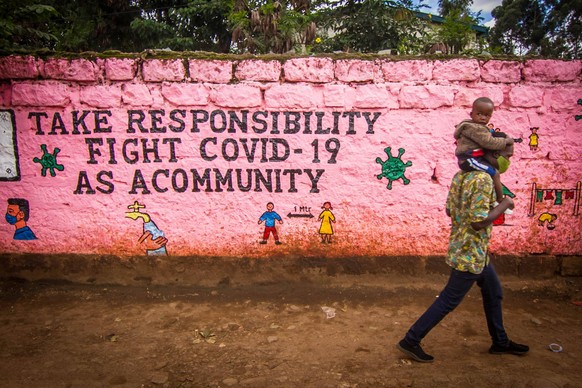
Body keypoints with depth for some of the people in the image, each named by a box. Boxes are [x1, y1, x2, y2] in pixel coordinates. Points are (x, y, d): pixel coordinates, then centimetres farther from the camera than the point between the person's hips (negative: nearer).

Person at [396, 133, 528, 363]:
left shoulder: (461, 175, 6)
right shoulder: (483, 179, -22)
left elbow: (450, 210, 11)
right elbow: (478, 222, -27)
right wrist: (504, 204, -16)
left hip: (475, 251, 10)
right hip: (471, 254, -10)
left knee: (493, 293, 23)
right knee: (448, 301, 0)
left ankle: (500, 342, 41)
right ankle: (410, 341, 10)